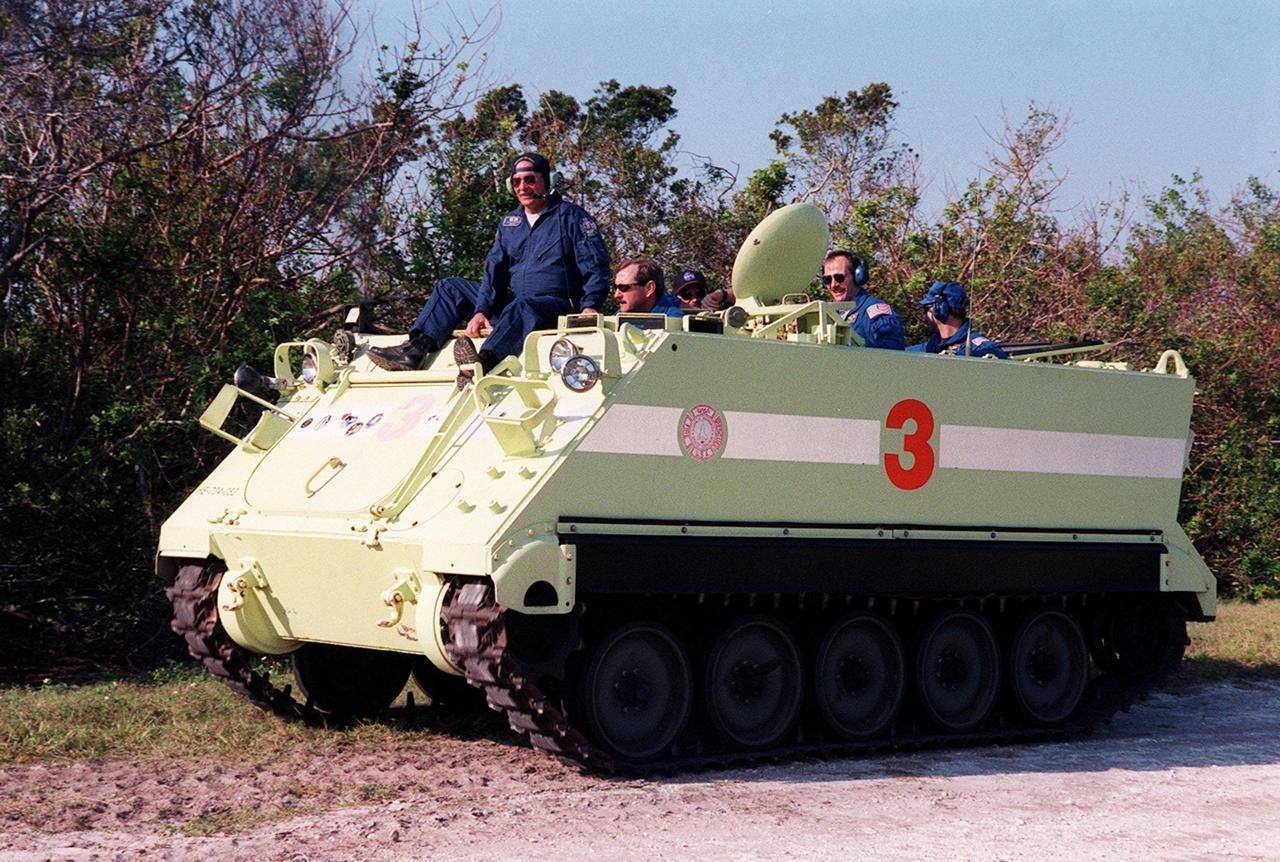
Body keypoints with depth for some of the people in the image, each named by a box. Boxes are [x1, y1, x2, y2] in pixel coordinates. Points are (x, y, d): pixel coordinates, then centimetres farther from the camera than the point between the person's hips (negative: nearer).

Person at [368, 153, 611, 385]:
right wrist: (481, 311, -7)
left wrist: (589, 306, -23)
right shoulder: (510, 222, 16)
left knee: (519, 308, -41)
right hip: (510, 303, 7)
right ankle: (415, 349, -18)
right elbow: (494, 269, 8)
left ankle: (483, 363, -68)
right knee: (450, 288, 3)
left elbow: (596, 266, -7)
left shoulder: (570, 216, -1)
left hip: (557, 307, -7)